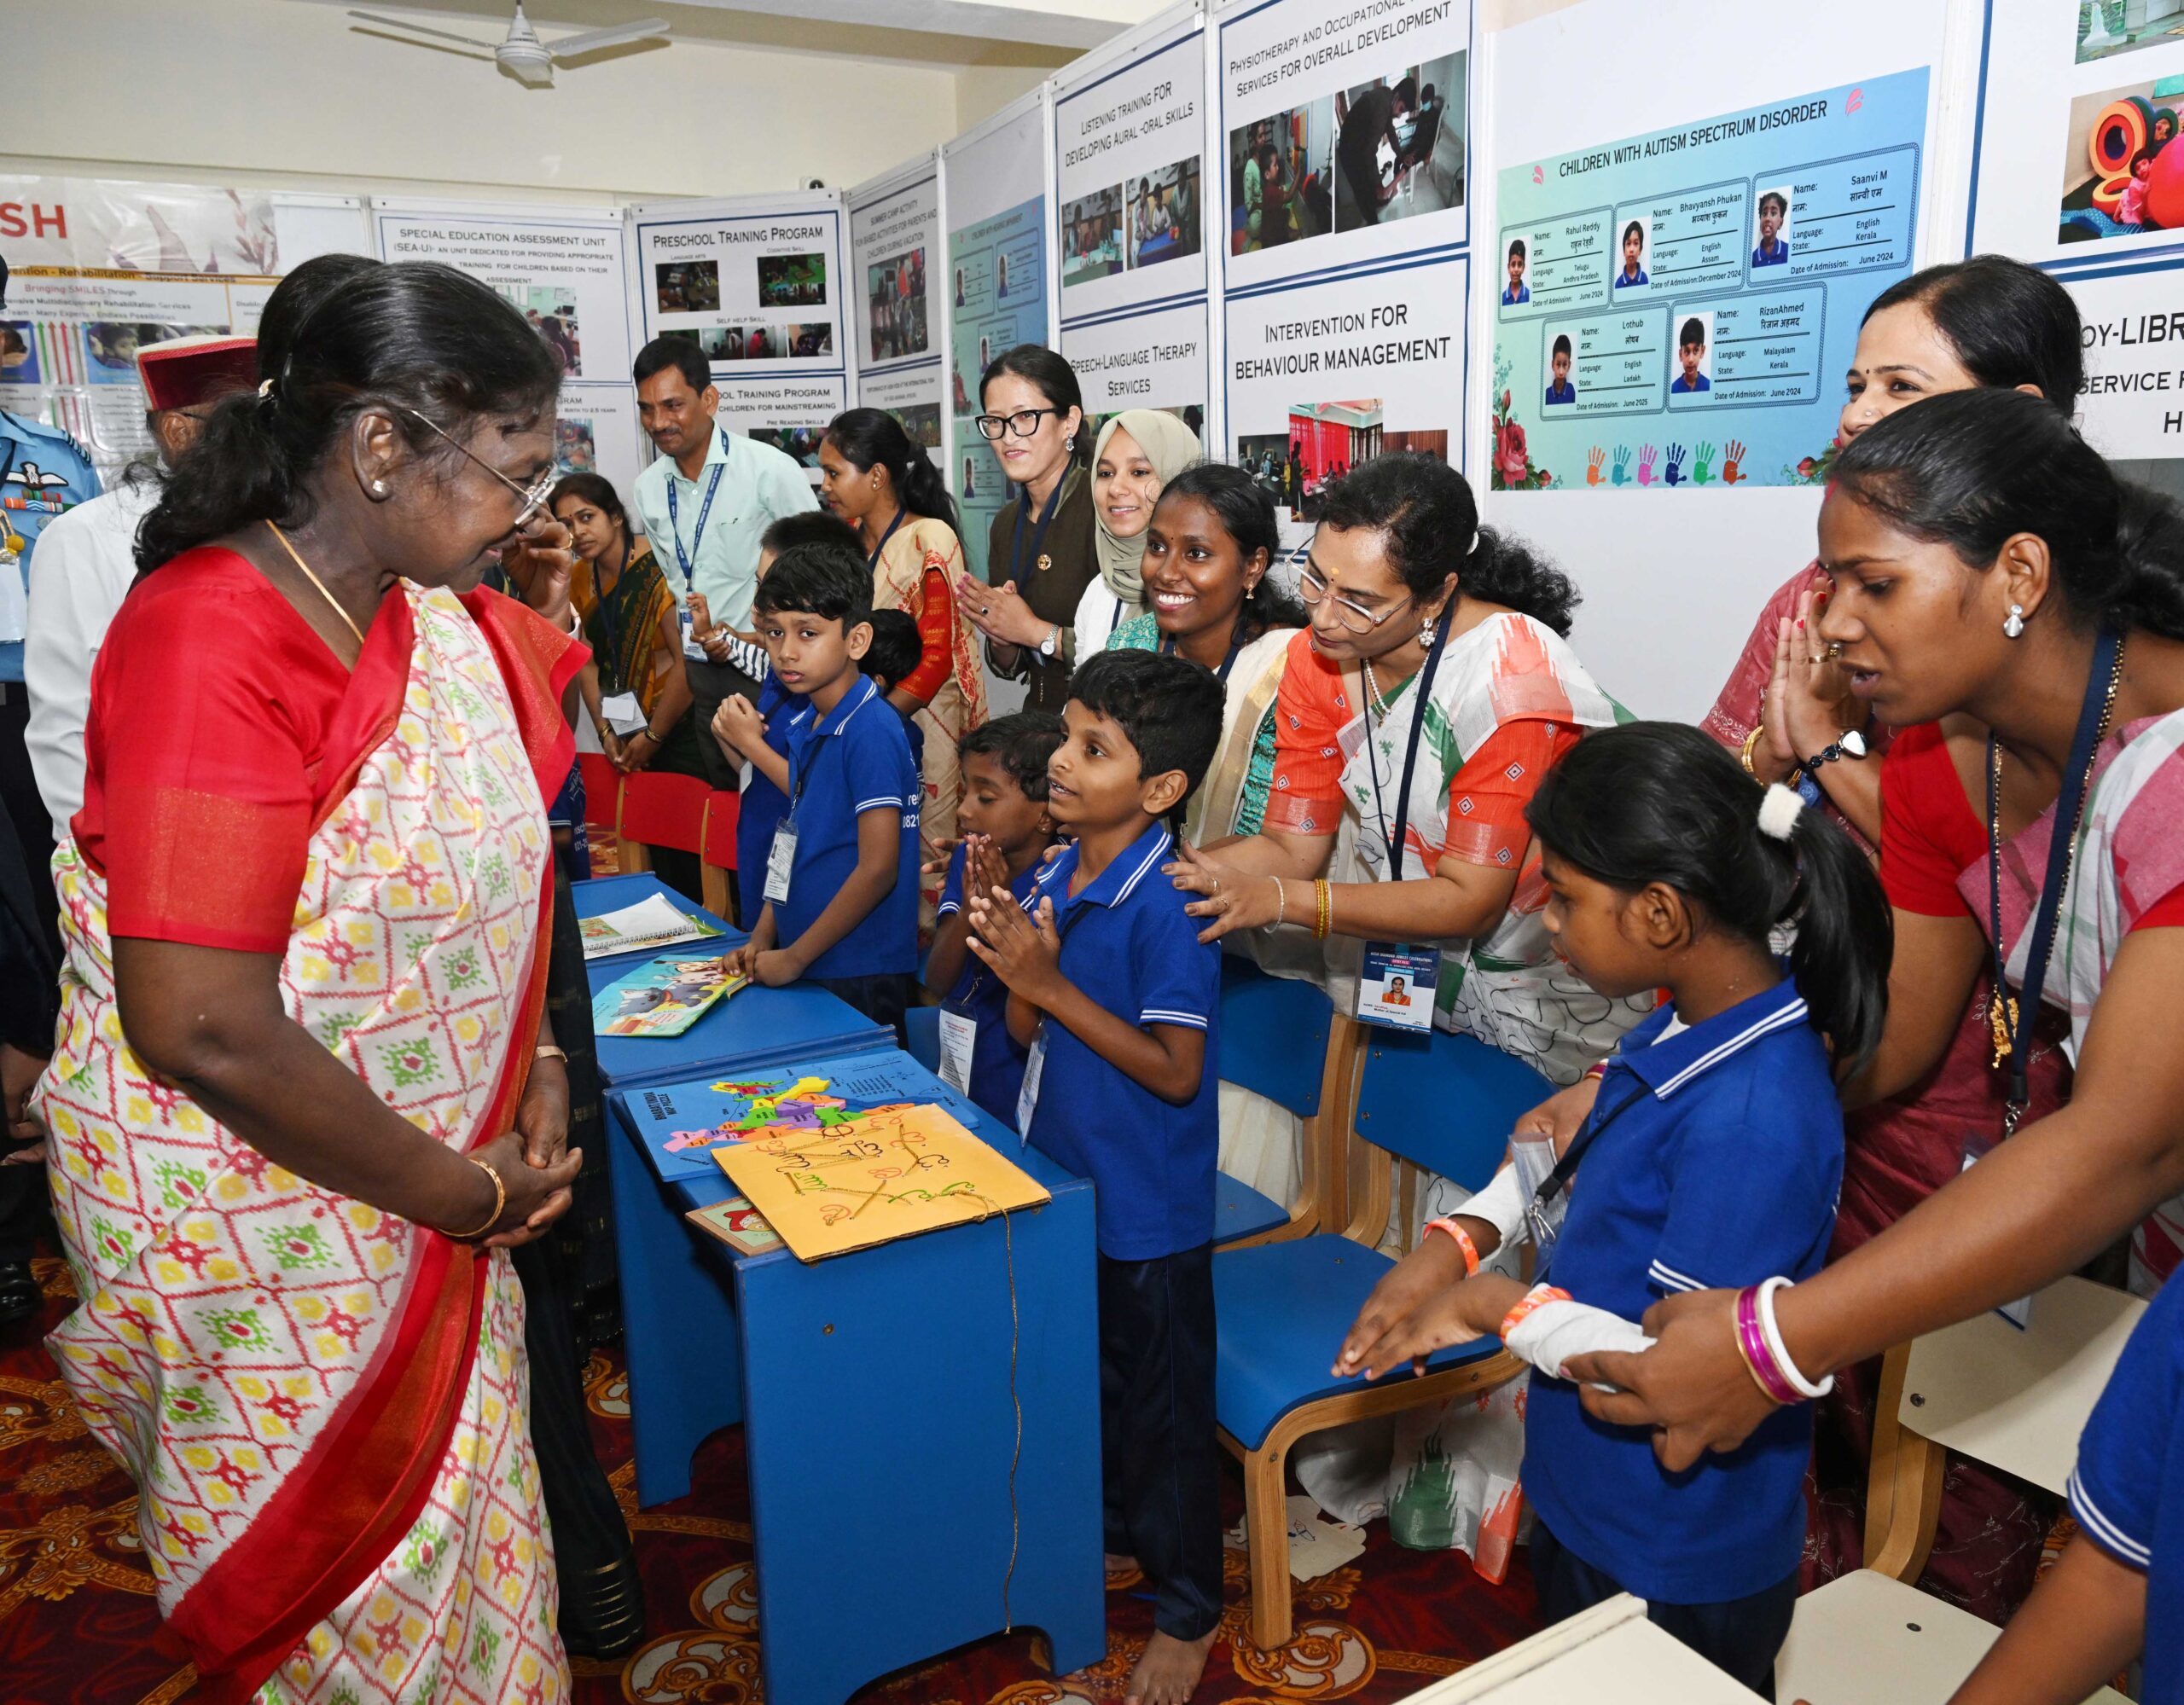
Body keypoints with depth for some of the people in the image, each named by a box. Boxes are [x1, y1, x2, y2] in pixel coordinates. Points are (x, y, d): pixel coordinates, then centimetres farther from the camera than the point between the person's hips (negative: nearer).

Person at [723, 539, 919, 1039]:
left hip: (857, 978, -8)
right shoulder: (804, 724, 8)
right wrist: (762, 939, 8)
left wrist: (794, 957, -15)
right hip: (805, 970, 8)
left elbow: (878, 869, -20)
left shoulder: (870, 731, -18)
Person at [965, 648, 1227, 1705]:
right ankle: (1117, 1532, 49)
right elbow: (1028, 1033, 5)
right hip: (1065, 1178, 8)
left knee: (1164, 1401, 10)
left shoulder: (1167, 909, -24)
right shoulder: (1052, 877, -1)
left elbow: (1176, 1071, -24)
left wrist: (1052, 986, -25)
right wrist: (1015, 970, -17)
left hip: (1148, 1207, -7)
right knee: (1089, 1372, 25)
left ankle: (1188, 1609, 32)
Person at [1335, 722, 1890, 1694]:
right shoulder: (1684, 1030, -6)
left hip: (1673, 1566, -8)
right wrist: (1462, 1238, -6)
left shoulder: (1752, 1117, -33)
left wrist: (1500, 1306, -20)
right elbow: (1576, 1152, 9)